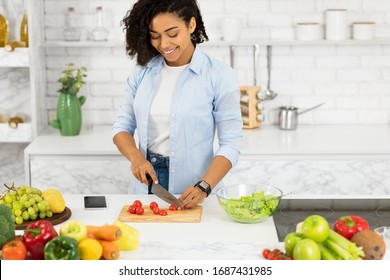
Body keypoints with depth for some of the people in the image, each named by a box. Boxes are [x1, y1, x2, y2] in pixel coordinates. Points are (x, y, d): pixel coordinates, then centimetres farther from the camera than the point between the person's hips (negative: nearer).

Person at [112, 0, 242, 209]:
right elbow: (122, 126, 7)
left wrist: (204, 187, -23)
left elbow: (230, 144, -11)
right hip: (145, 187, 3)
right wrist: (136, 158, -12)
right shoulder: (143, 71, 1)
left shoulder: (218, 75, -10)